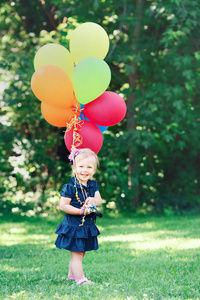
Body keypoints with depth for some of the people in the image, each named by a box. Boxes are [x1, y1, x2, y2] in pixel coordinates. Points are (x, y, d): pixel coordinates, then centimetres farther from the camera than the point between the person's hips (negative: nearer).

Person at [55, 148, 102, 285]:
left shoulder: (93, 185, 5)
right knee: (77, 253, -4)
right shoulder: (70, 187, -15)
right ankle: (80, 279, -2)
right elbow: (63, 205, -17)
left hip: (88, 226, 7)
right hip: (74, 226, -7)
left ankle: (72, 274, 31)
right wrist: (80, 211, -23)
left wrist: (93, 200, -25)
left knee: (80, 253, 17)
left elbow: (99, 201, -1)